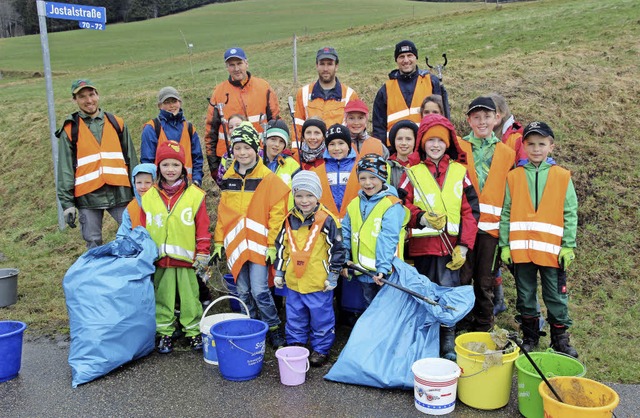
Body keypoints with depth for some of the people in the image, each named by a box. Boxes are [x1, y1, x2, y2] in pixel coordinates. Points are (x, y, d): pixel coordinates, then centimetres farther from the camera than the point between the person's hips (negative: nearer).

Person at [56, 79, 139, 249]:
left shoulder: (117, 123, 10)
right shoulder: (70, 130, 4)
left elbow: (131, 159, 13)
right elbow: (65, 169, 3)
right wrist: (67, 203, -2)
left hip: (119, 192, 1)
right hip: (88, 196, -1)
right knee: (94, 245, 6)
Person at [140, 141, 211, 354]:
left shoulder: (195, 195, -3)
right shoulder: (149, 197, 3)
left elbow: (202, 228, -1)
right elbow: (143, 230, 8)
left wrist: (202, 255, -3)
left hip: (187, 258, -2)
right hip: (160, 259, 2)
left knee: (189, 296, 7)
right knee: (162, 297, 12)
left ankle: (193, 331, 20)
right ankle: (164, 332, 25)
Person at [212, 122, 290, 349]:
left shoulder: (269, 179, -7)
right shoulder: (228, 178, 8)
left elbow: (277, 214, -9)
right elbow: (222, 212, 13)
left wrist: (273, 244, -12)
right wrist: (218, 241, 11)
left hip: (259, 245, -5)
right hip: (235, 245, 5)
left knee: (259, 290, -8)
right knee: (243, 292, 12)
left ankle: (274, 329, 12)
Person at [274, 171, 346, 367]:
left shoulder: (327, 220, -10)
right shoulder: (289, 220, 3)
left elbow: (337, 249, -7)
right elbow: (281, 247, 12)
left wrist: (333, 275, -6)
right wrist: (279, 272, 12)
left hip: (319, 283, -4)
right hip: (293, 281, 4)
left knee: (321, 318, 9)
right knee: (294, 317, 17)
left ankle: (321, 349, 26)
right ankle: (295, 345, 34)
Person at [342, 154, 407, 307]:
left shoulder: (392, 205, -10)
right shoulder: (354, 204, 9)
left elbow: (388, 238, -18)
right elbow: (345, 233, 13)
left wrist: (383, 268, -25)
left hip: (385, 273, -6)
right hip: (364, 273, 6)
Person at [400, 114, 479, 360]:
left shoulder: (460, 172, 8)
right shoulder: (413, 173, 7)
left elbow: (471, 211, 3)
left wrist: (463, 245, -5)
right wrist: (422, 218, -17)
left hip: (451, 245, 0)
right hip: (421, 245, 1)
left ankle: (448, 343, 8)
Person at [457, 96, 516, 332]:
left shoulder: (507, 153, 11)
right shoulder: (457, 147, 5)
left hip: (491, 226, 2)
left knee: (485, 282, 9)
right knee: (461, 279, 0)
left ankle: (483, 330, 22)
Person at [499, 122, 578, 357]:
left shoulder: (562, 177, 2)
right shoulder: (514, 177, 3)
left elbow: (570, 214, 1)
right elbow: (505, 213, 3)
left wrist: (568, 246, -4)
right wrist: (504, 245, -1)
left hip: (552, 250, -1)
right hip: (520, 249, 1)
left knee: (556, 297, 8)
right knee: (525, 297, 12)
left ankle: (560, 338, 24)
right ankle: (529, 337, 27)